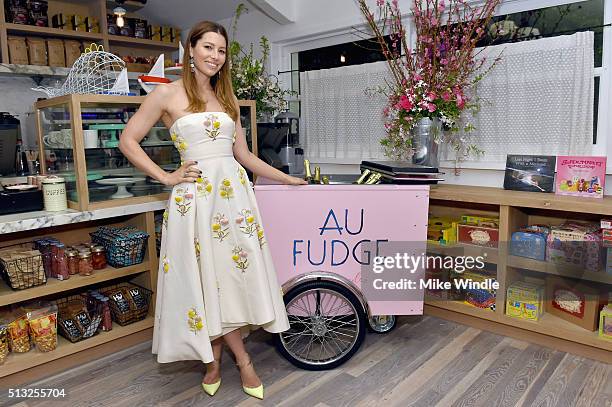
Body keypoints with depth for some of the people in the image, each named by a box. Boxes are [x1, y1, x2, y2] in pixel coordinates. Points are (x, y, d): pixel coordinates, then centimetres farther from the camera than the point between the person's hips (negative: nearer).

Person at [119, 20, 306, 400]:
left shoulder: (228, 99, 14)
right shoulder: (168, 94, 1)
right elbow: (128, 141, 2)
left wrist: (288, 179, 15)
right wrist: (166, 177, -5)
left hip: (235, 190, 4)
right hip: (196, 194, -4)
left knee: (232, 271, 3)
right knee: (208, 276, 2)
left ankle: (215, 357, 22)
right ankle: (243, 359, 20)